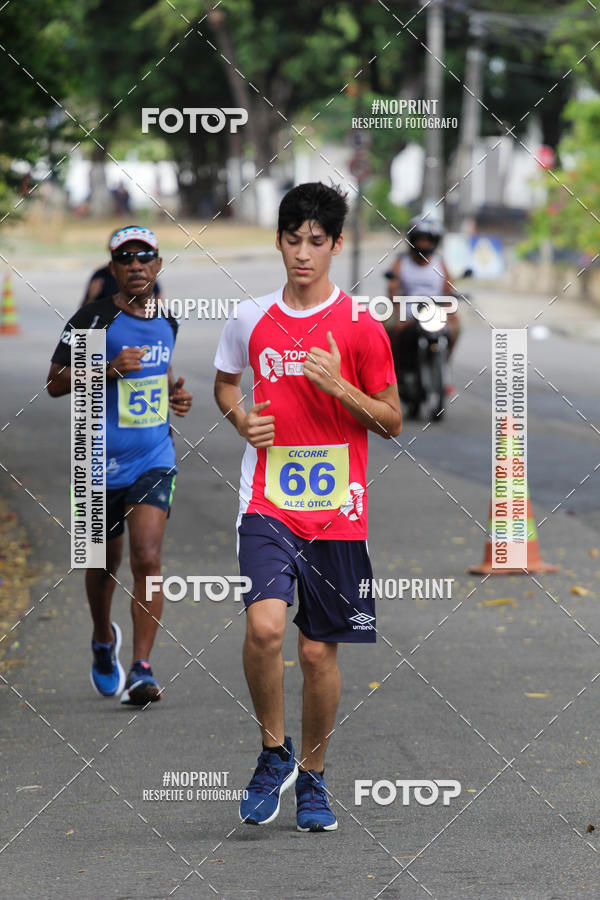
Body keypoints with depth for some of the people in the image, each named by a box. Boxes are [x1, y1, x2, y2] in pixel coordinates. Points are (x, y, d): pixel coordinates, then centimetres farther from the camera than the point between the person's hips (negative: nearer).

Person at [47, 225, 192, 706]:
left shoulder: (167, 319, 7)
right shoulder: (94, 319, -9)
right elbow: (55, 382, -8)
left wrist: (174, 390, 7)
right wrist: (110, 369, -22)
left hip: (154, 459, 2)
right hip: (102, 462, -2)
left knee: (147, 558, -14)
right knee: (104, 562, 13)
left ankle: (141, 671, -15)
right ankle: (104, 640, 43)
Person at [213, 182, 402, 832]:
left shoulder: (360, 327, -2)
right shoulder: (251, 319, 5)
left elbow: (392, 422, 2)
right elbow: (224, 381, 24)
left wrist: (340, 387, -15)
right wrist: (241, 419, 2)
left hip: (336, 511, 0)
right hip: (268, 503, 0)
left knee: (319, 651, 5)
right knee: (264, 625, -22)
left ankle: (312, 779, 24)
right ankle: (274, 752, 0)